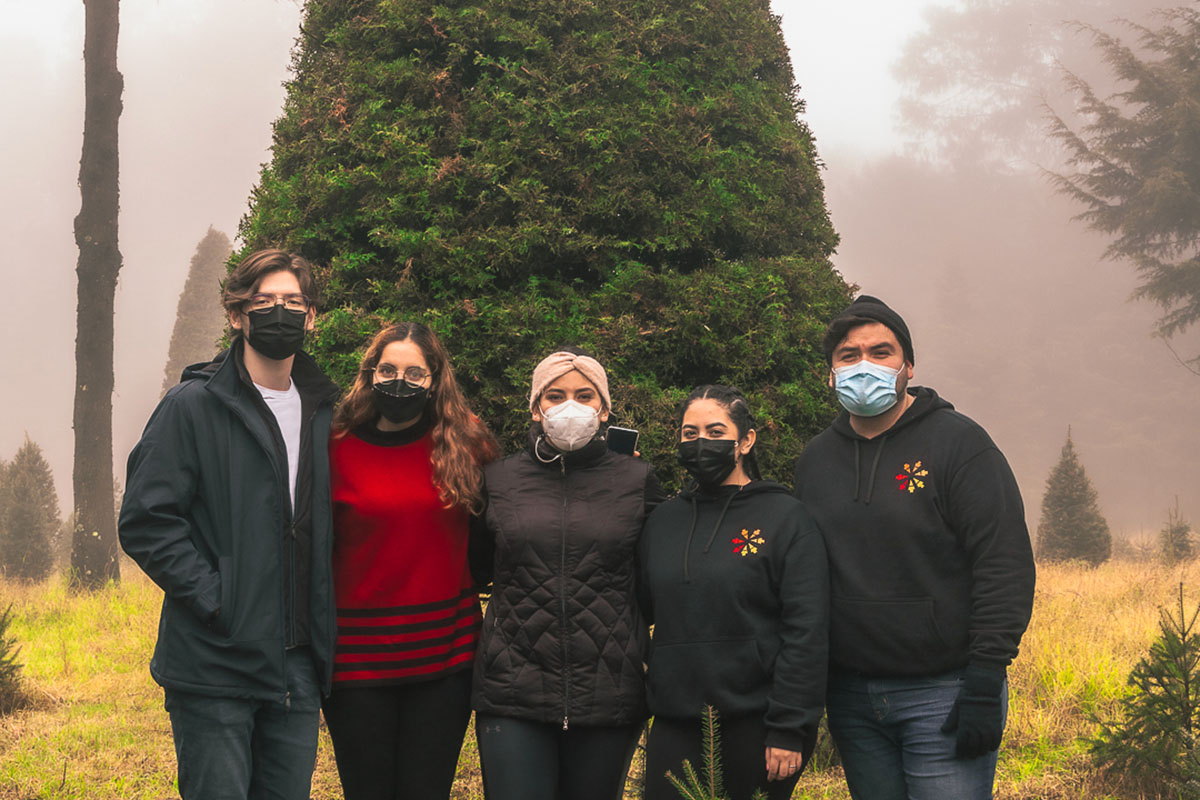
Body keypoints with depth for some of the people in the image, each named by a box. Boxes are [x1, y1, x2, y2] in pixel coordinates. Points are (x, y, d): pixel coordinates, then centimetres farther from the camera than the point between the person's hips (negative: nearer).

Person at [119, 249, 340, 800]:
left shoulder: (327, 413, 13)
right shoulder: (193, 407, -4)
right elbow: (145, 522, -9)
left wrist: (325, 616, 9)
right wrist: (212, 598, -16)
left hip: (300, 666, 5)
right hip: (214, 666, -5)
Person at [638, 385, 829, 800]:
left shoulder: (786, 517, -3)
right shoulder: (663, 521, 12)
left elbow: (807, 631, -8)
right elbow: (642, 610, 17)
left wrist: (789, 729, -13)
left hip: (755, 725, -4)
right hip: (675, 728, 4)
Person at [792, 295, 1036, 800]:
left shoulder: (958, 443, -6)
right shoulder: (816, 458, 11)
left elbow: (1006, 564, -11)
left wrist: (985, 682, -16)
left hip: (943, 695, -5)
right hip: (850, 695, 5)